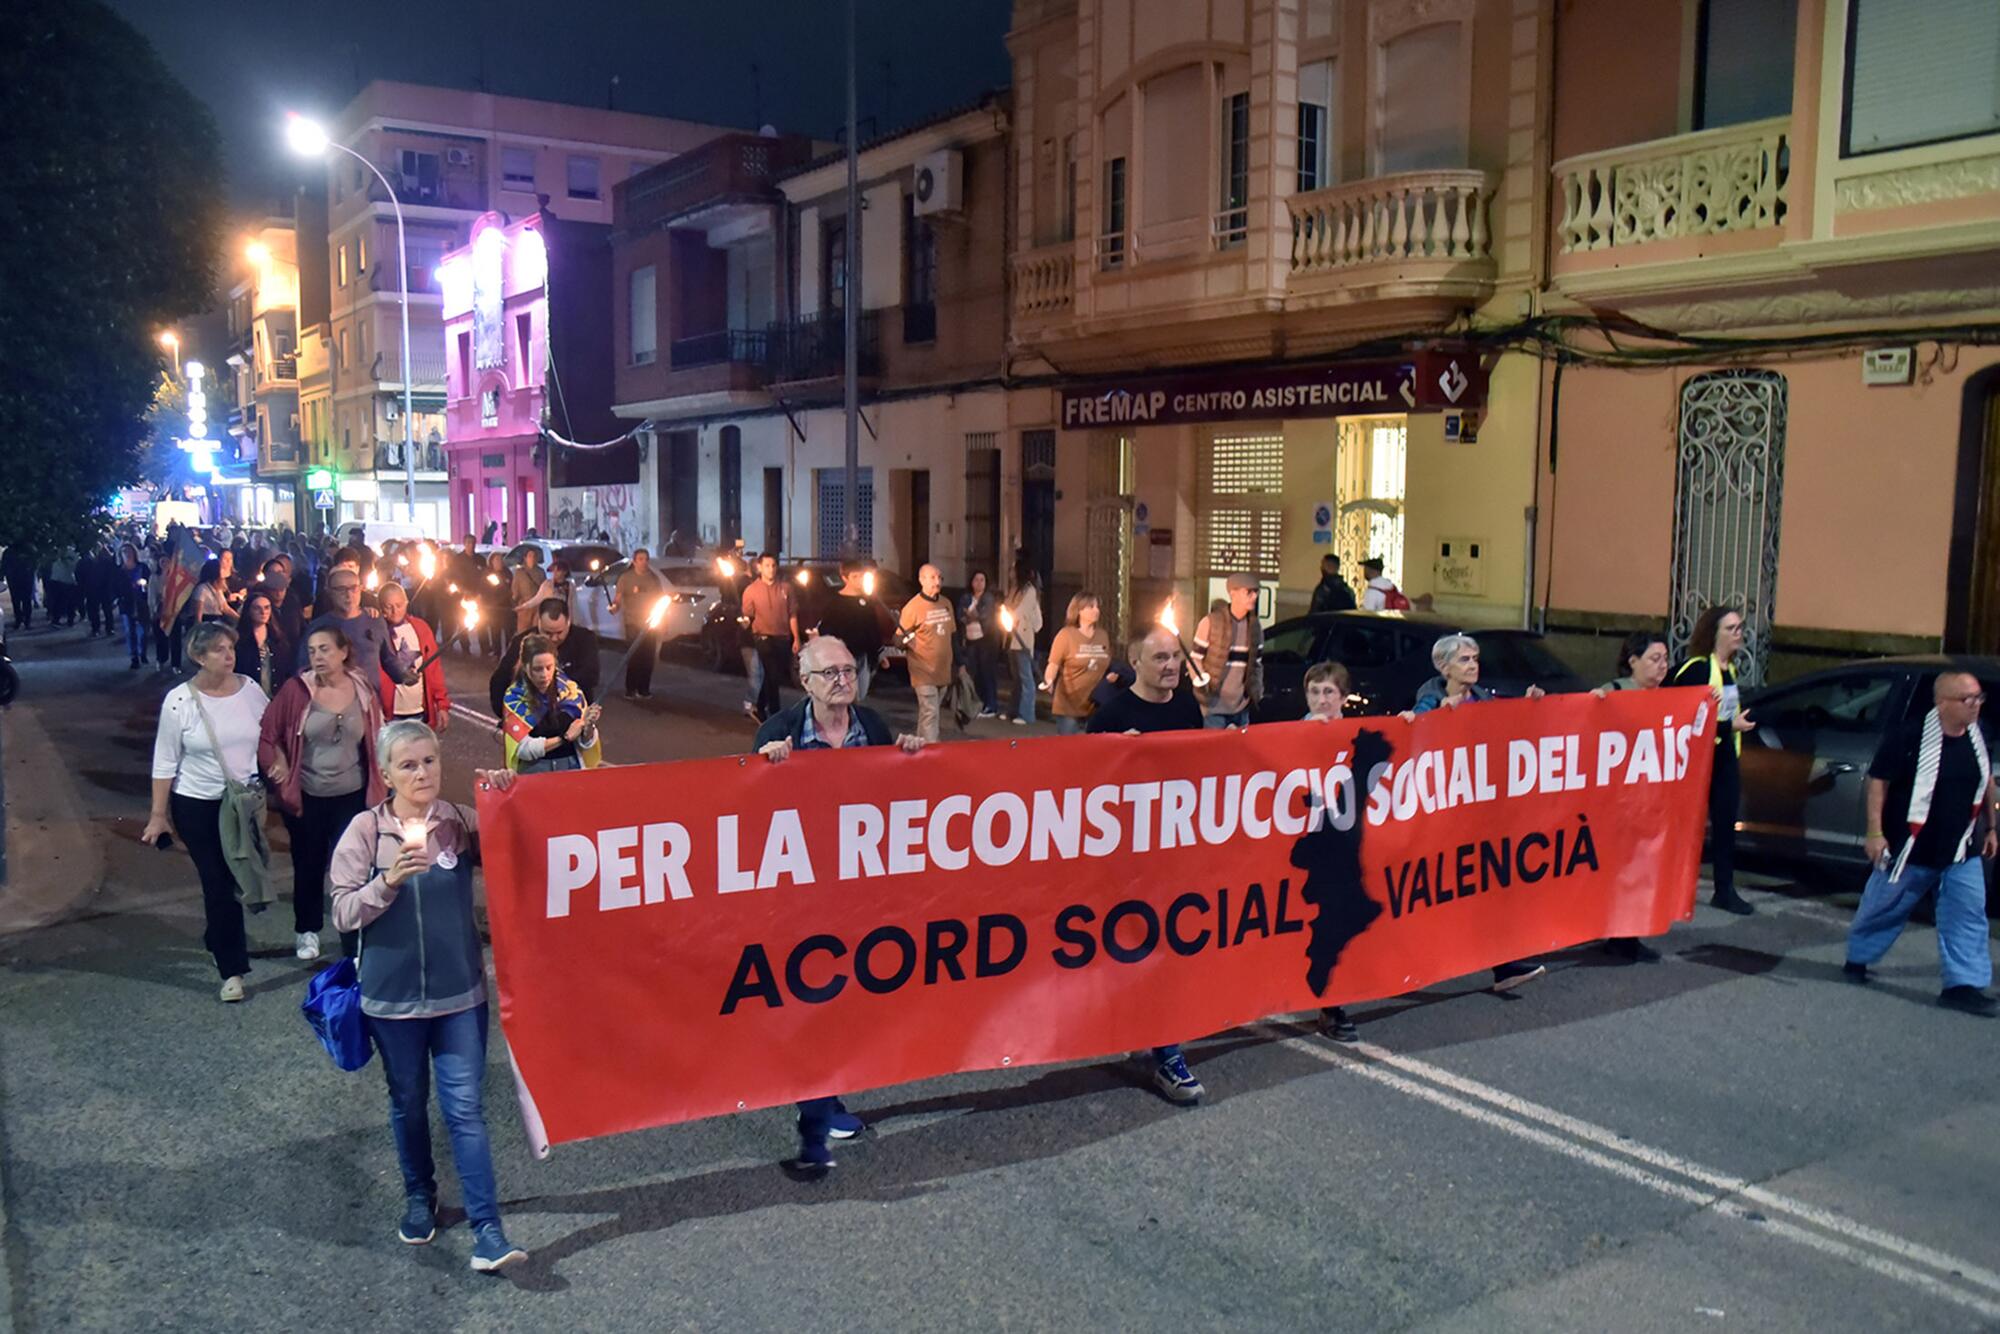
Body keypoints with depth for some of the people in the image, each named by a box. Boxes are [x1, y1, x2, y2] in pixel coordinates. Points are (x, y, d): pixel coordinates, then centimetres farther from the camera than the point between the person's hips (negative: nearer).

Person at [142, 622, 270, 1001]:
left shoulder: (250, 690, -5)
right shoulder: (179, 700, -11)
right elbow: (165, 762, -7)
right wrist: (158, 814, -7)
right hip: (197, 806, -3)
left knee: (237, 877, 13)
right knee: (217, 882, -2)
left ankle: (218, 938, 40)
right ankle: (232, 969, 7)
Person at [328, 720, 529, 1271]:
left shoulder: (462, 822, -6)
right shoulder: (365, 830, -7)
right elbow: (344, 913, -8)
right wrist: (389, 880, -25)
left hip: (460, 993, -1)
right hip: (392, 995, 1)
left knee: (465, 1108, -2)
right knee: (408, 1104, 18)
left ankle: (487, 1231, 1)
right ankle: (419, 1198, 41)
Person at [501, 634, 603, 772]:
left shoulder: (571, 689, 0)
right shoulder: (514, 697, -5)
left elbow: (585, 743, 3)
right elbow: (523, 749, -8)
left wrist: (588, 726, -16)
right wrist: (565, 738, -11)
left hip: (572, 765, 2)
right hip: (534, 769, -2)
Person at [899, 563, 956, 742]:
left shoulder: (946, 604, 9)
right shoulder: (913, 607, -11)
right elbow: (901, 638, -6)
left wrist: (952, 661, 20)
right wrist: (907, 642, -25)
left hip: (943, 669, 7)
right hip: (924, 671, -7)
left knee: (935, 712, 15)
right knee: (930, 713, -11)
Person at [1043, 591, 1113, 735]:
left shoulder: (1103, 635, 8)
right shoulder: (1066, 634, -7)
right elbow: (1053, 665, -11)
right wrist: (1048, 682, -28)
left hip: (1096, 706, 5)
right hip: (1069, 706, -5)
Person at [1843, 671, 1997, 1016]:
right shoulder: (1908, 736, -17)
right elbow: (1878, 782, -13)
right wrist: (1875, 832, -16)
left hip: (1962, 851, 5)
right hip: (1911, 848, -5)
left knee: (1968, 916, -1)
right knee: (1884, 907, 9)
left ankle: (1963, 985, 5)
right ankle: (1857, 959, 29)